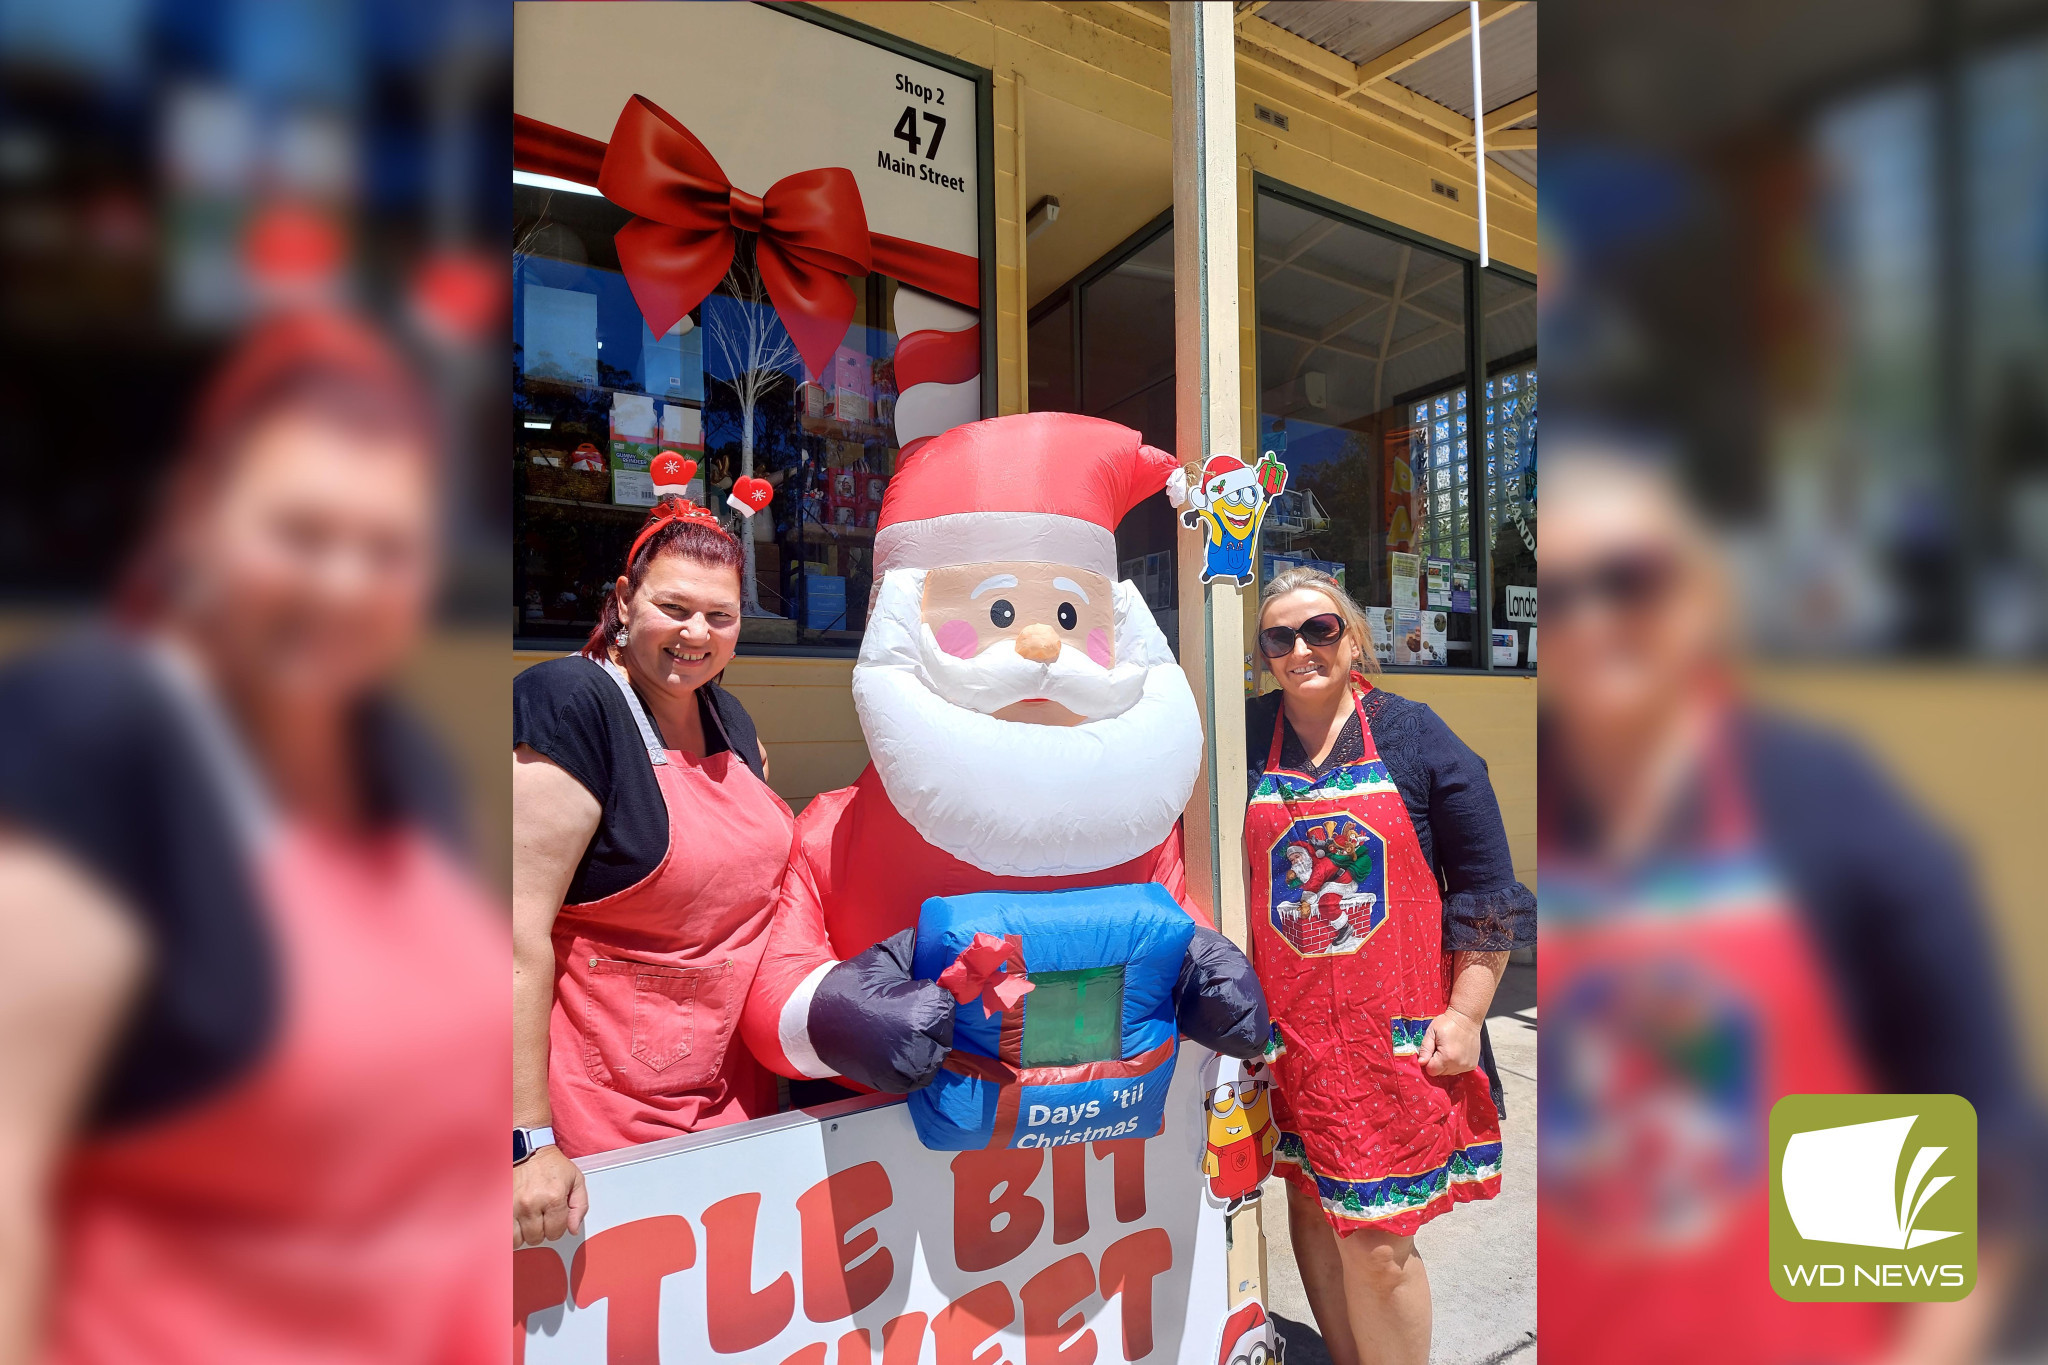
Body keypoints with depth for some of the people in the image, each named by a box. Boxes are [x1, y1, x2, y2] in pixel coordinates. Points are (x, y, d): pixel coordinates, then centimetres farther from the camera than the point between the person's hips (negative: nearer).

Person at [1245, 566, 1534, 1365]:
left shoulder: (1415, 737, -2)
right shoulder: (1245, 738, 1)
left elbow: (1486, 885, 2)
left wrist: (1466, 1012, -2)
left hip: (1398, 1032, -2)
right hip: (1289, 1029, 2)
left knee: (1378, 1243, 1)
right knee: (1312, 1207, 16)